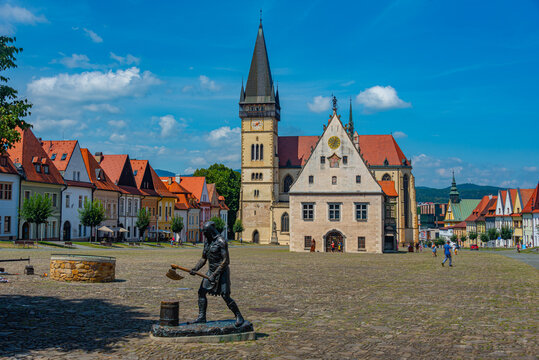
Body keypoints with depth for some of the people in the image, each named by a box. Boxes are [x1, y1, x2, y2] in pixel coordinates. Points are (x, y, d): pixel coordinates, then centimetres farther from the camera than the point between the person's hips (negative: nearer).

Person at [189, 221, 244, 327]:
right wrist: (195, 269, 0)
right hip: (211, 270, 8)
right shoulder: (207, 241, 9)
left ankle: (239, 317, 2)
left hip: (222, 271, -8)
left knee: (225, 296, -10)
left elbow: (226, 261, -20)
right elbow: (203, 258, 16)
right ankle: (201, 317, 12)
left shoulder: (221, 242, -17)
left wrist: (215, 274, -22)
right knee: (201, 292, 3)